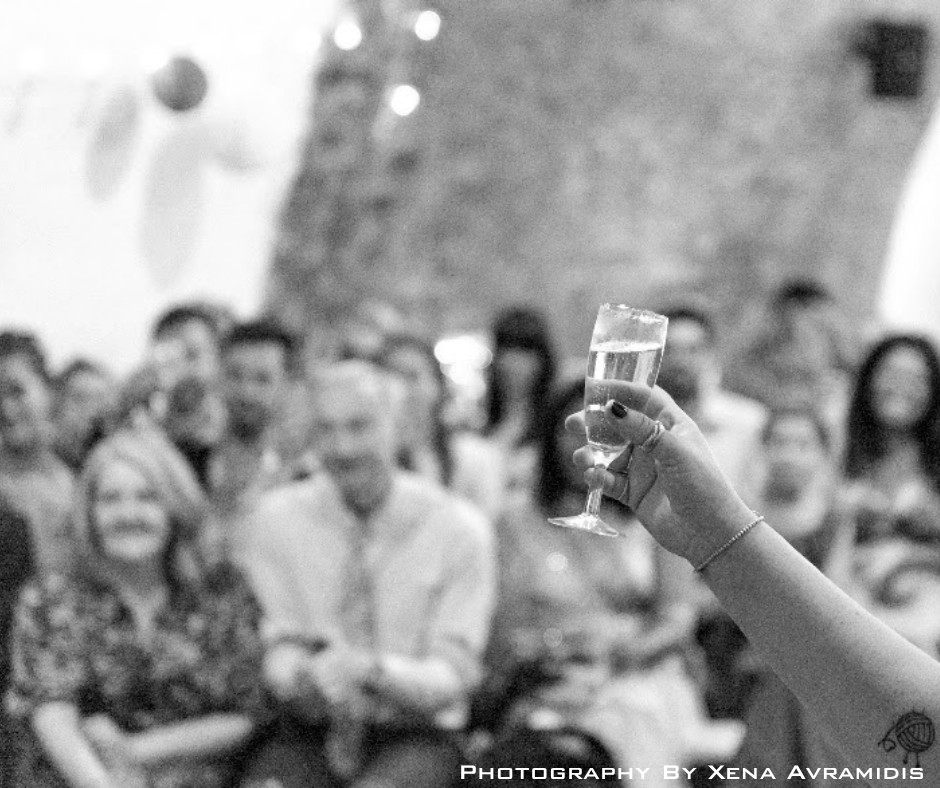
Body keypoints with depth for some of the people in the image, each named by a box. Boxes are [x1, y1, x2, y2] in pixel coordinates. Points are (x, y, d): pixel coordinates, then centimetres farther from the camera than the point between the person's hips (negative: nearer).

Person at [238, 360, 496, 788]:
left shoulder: (457, 528, -4)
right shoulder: (280, 516, 3)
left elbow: (452, 676, -5)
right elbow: (281, 647, 5)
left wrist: (372, 670, -26)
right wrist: (305, 676, -20)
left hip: (413, 738, -2)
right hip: (308, 736, 2)